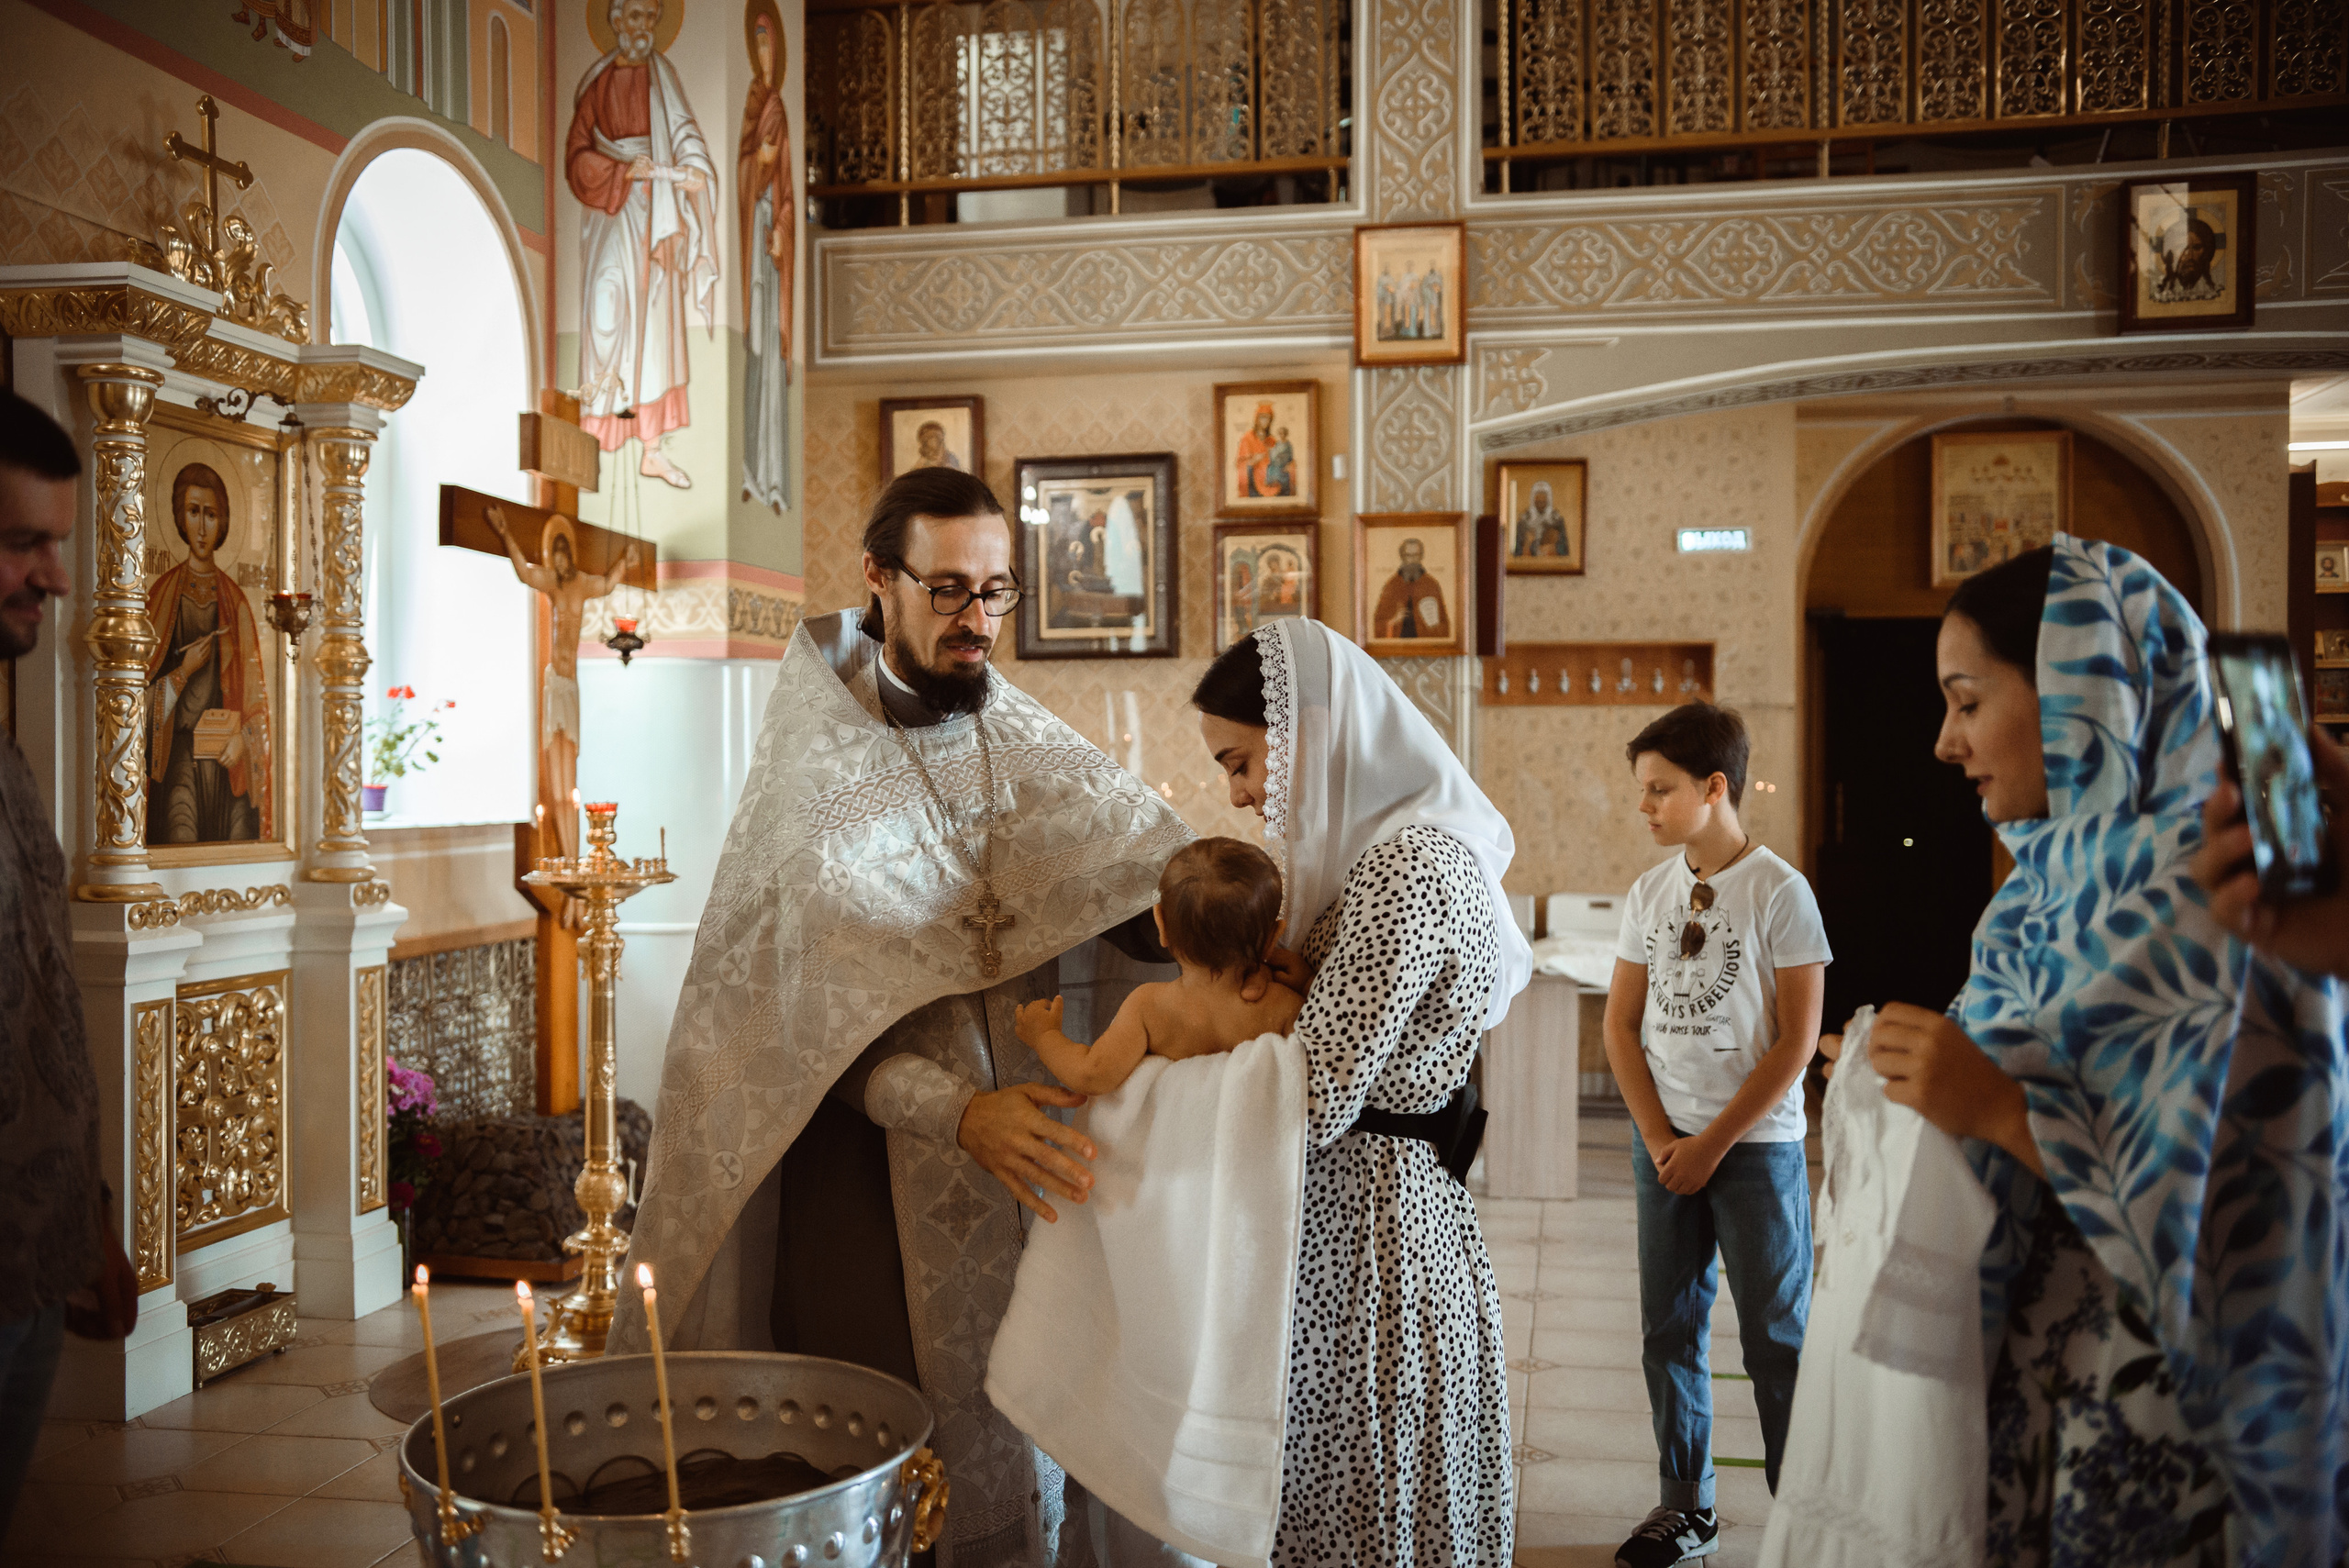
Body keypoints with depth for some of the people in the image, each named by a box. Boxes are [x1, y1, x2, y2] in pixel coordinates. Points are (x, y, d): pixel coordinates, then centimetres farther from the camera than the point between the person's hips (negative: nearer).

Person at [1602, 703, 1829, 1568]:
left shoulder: (1778, 892, -9)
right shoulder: (1649, 892, 5)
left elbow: (1796, 1042, -10)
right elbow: (1622, 1023, 8)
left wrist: (1714, 1143, -11)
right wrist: (1658, 1137, -3)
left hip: (1756, 1146, -5)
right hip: (1662, 1144, 5)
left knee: (1776, 1336, 3)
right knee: (1668, 1328, 10)